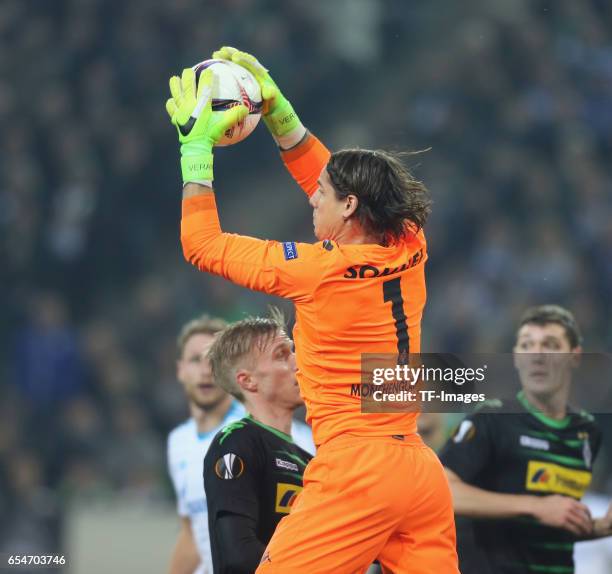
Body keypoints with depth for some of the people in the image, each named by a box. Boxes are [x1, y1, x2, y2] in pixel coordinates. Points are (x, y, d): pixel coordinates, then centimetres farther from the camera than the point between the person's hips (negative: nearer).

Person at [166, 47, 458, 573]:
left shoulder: (320, 271, -11)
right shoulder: (409, 252, 7)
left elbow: (201, 243, 1)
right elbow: (328, 178, 25)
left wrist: (196, 145, 7)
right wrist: (275, 105, 23)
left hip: (356, 470, -7)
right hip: (424, 472, 7)